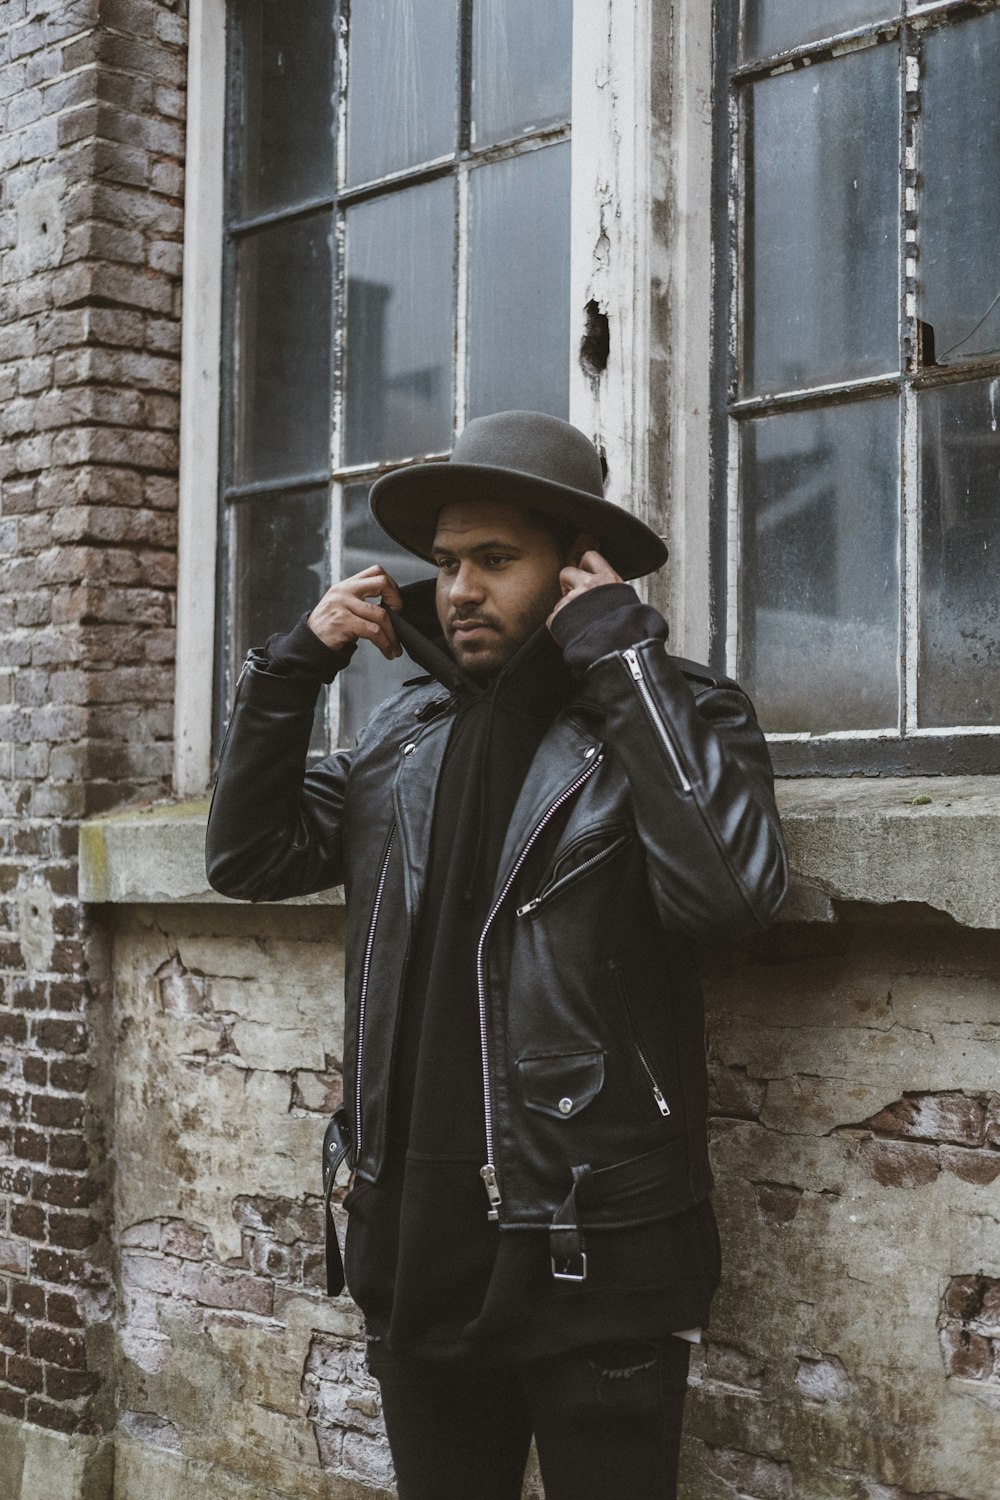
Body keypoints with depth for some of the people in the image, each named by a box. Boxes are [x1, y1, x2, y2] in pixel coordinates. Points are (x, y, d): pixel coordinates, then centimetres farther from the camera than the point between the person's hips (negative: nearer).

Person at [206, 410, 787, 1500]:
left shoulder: (674, 714, -7)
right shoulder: (408, 728, 10)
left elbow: (732, 889, -26)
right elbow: (247, 858, 10)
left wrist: (620, 650, -21)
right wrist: (295, 665, -1)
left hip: (595, 1258, -5)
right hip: (417, 1243, 5)